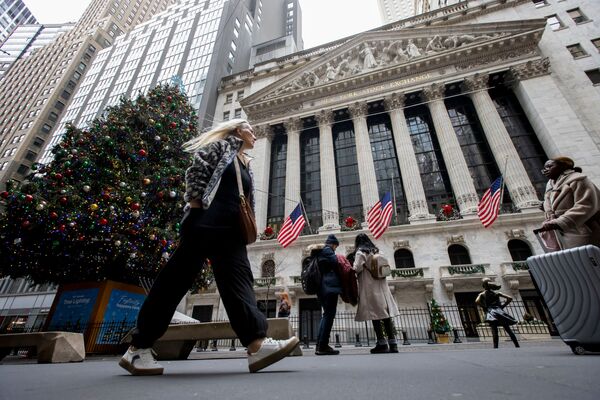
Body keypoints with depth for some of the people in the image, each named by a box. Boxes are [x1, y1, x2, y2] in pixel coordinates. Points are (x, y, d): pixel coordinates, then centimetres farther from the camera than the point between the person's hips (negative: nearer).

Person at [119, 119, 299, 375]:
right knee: (177, 279, -6)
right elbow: (195, 171, -4)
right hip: (204, 223, -7)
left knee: (238, 280, -6)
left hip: (230, 230, 8)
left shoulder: (246, 165, 28)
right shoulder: (222, 144, 9)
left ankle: (257, 345, -12)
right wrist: (195, 209, -12)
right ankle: (138, 347, 5)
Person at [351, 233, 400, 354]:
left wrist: (351, 271, 3)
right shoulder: (376, 251, 15)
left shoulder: (360, 252, -7)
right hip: (381, 286, 7)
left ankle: (382, 343, 0)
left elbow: (357, 269, -16)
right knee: (386, 314, 6)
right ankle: (393, 343, 8)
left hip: (369, 287, -7)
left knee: (375, 315, -2)